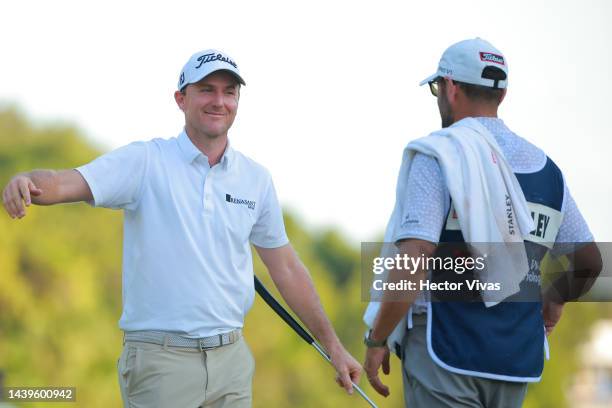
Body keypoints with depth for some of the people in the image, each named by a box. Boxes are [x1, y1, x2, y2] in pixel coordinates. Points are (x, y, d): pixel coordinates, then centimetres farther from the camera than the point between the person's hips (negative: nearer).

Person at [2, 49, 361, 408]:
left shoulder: (257, 179, 9)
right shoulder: (144, 162, -5)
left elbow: (286, 269, 16)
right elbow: (65, 183, -20)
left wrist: (332, 344, 16)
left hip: (232, 357, 4)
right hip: (160, 359, -4)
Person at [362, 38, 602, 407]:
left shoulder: (438, 156, -7)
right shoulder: (545, 168, 11)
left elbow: (413, 260, -17)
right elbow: (590, 261, 17)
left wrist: (377, 340, -8)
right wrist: (556, 300, 36)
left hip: (447, 354, -6)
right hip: (518, 360, 6)